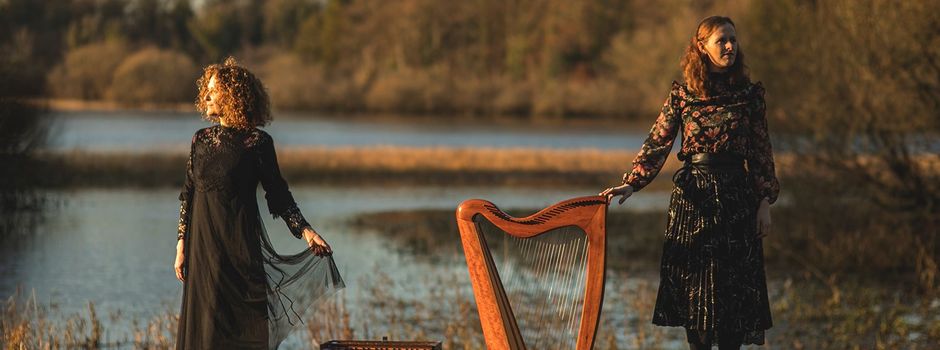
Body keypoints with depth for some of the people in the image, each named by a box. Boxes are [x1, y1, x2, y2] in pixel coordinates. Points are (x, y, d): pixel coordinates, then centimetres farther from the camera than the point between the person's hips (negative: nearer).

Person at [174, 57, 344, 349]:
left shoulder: (257, 142, -3)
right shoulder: (201, 139, 9)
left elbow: (277, 194, 0)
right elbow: (188, 195, 12)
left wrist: (304, 230, -10)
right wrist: (181, 245, 8)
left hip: (241, 246, -4)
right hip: (204, 246, 4)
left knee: (245, 326, -5)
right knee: (205, 326, 2)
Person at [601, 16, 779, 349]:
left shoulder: (749, 94, 3)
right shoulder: (682, 93, 1)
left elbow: (761, 150, 4)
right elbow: (657, 143, -2)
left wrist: (765, 201, -2)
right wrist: (631, 182, -15)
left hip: (736, 196, 0)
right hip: (693, 195, 0)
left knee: (735, 282, 0)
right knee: (693, 281, 3)